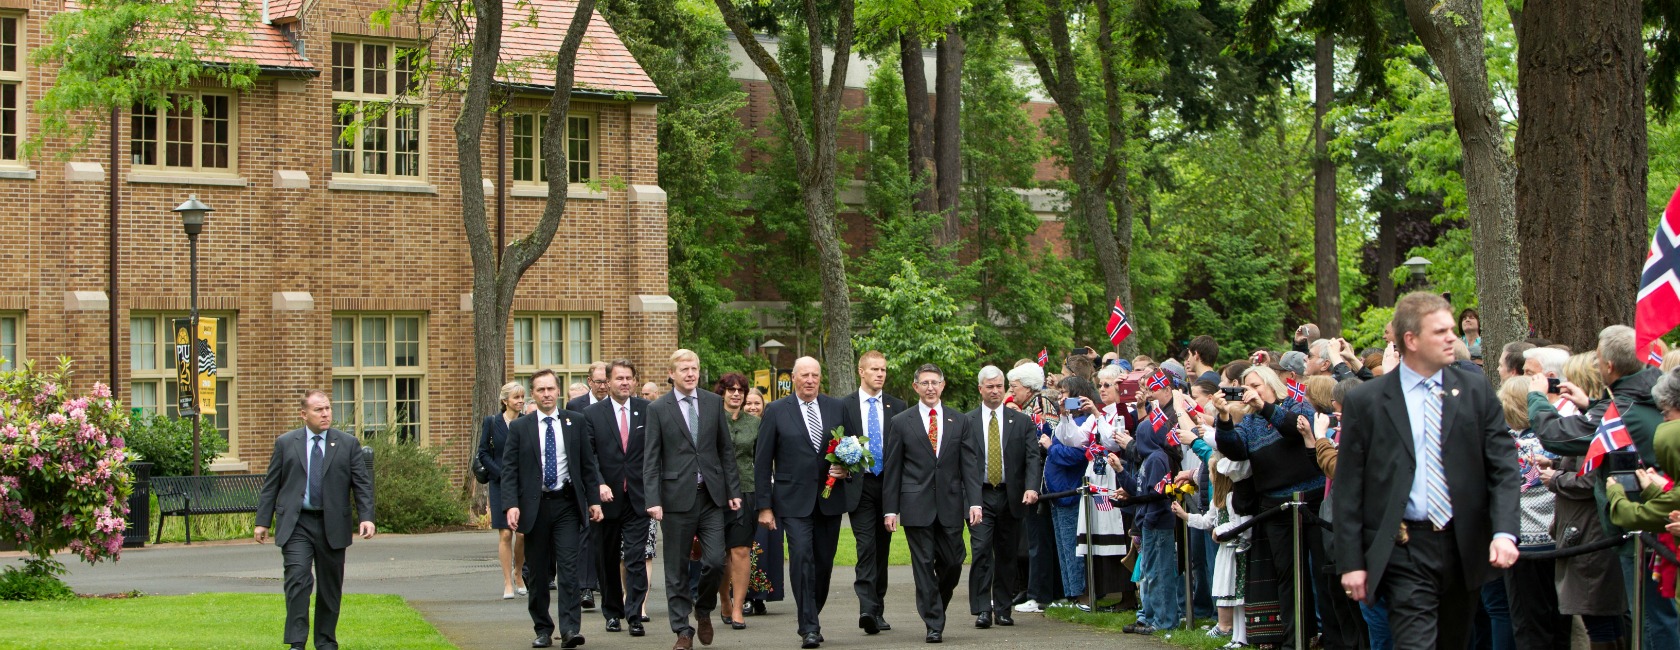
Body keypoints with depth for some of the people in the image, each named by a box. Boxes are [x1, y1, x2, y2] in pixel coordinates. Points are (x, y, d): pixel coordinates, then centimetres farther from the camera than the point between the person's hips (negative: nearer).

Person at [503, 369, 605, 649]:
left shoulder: (576, 422, 7)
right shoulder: (519, 427, 4)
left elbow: (588, 464, 9)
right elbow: (509, 470, 0)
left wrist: (594, 500, 3)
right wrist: (511, 505, -12)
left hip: (567, 503, 0)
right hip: (534, 507, 0)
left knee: (569, 567, -9)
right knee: (538, 572, 6)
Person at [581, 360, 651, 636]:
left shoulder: (647, 410, 3)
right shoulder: (592, 414, 1)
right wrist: (599, 485, -17)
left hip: (638, 497, -1)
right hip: (606, 499, 1)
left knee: (636, 558, -7)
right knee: (607, 560, 11)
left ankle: (635, 616, -6)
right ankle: (612, 612, 24)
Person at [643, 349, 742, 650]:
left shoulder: (714, 402, 8)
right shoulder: (658, 409, 0)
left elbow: (726, 449, 11)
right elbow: (650, 459, -3)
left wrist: (733, 490, 6)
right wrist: (653, 500, -11)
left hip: (711, 495, 2)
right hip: (677, 498, -2)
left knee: (715, 561, -5)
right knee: (677, 569, 3)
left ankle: (704, 611, 22)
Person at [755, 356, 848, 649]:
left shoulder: (837, 408, 9)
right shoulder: (776, 411, 0)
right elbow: (762, 462, 1)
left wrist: (846, 468, -4)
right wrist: (764, 505, -3)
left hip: (830, 499, 3)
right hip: (794, 500, -3)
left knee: (824, 562, 6)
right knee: (801, 556, -16)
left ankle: (812, 618, 24)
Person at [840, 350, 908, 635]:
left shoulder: (897, 407, 9)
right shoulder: (844, 406, 4)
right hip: (860, 485, -3)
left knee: (882, 549, 9)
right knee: (866, 547, -14)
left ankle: (878, 610, 17)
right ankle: (867, 609, -21)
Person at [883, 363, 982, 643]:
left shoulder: (960, 422, 10)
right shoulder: (901, 422, 5)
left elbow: (970, 465, 5)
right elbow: (892, 470, 5)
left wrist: (974, 502, -6)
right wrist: (890, 508, -1)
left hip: (950, 505, 2)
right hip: (916, 505, -2)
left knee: (952, 563, 3)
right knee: (923, 565, -3)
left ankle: (935, 606, 28)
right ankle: (934, 623, 2)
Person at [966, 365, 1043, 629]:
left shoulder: (1022, 421, 7)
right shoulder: (966, 422, 5)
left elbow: (1033, 458, -1)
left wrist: (1031, 487, -17)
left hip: (1011, 496, 2)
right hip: (979, 496, -1)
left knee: (1006, 555, 6)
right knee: (981, 550, -11)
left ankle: (1003, 608, 14)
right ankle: (982, 610, -10)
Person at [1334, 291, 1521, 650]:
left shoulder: (1475, 390, 7)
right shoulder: (1365, 401, 0)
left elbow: (1503, 467, 4)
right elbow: (1348, 489, 1)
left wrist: (1504, 532, -12)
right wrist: (1352, 562, -4)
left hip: (1463, 548, 3)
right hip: (1403, 551, -3)